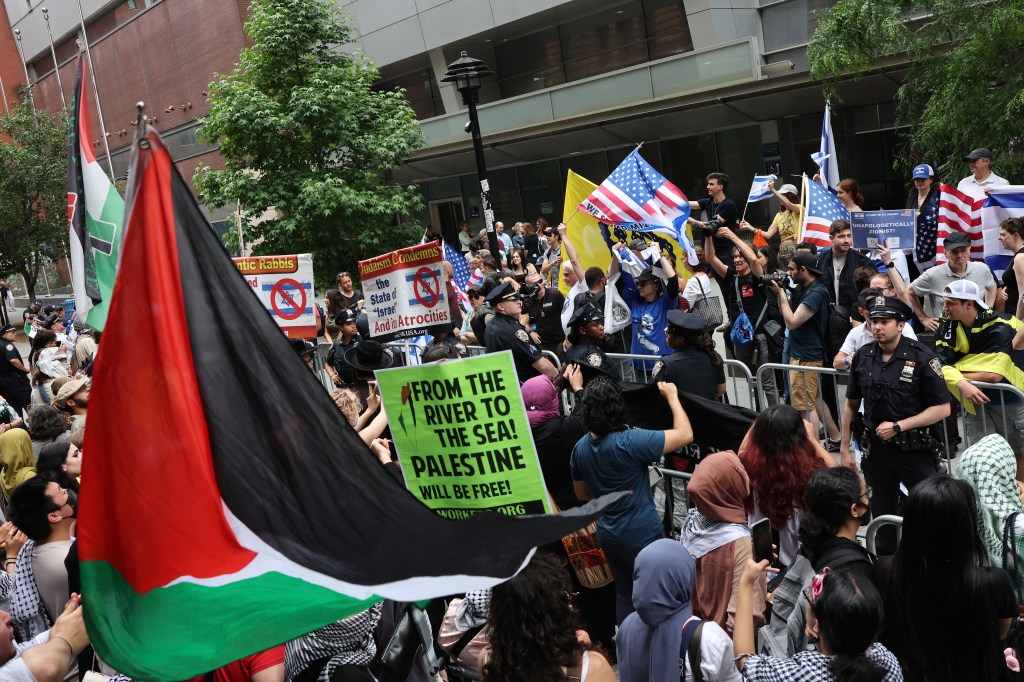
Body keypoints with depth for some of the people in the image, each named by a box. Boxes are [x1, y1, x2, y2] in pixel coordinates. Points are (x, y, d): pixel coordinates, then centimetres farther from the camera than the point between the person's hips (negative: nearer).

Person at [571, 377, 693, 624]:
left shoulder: (580, 448, -3)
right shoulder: (629, 441, -25)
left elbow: (582, 494, 10)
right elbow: (685, 435, -22)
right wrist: (672, 396, -11)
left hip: (608, 535, 6)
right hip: (641, 535, -6)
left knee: (624, 593, 20)